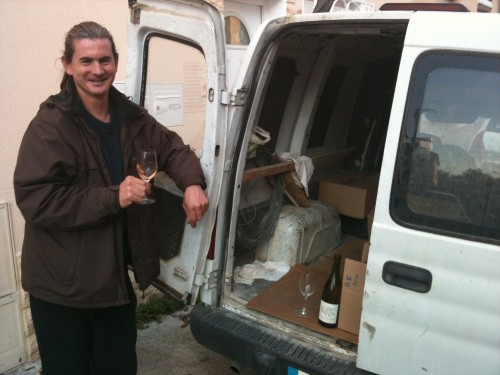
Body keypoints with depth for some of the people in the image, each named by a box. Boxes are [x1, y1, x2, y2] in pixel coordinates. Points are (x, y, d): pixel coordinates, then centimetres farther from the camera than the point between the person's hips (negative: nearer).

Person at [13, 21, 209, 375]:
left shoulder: (131, 117, 2)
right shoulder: (50, 126, -18)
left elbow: (172, 147, 13)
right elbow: (35, 200, -23)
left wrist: (192, 183, -8)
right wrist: (113, 198, -28)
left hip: (116, 276, 6)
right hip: (62, 283, -6)